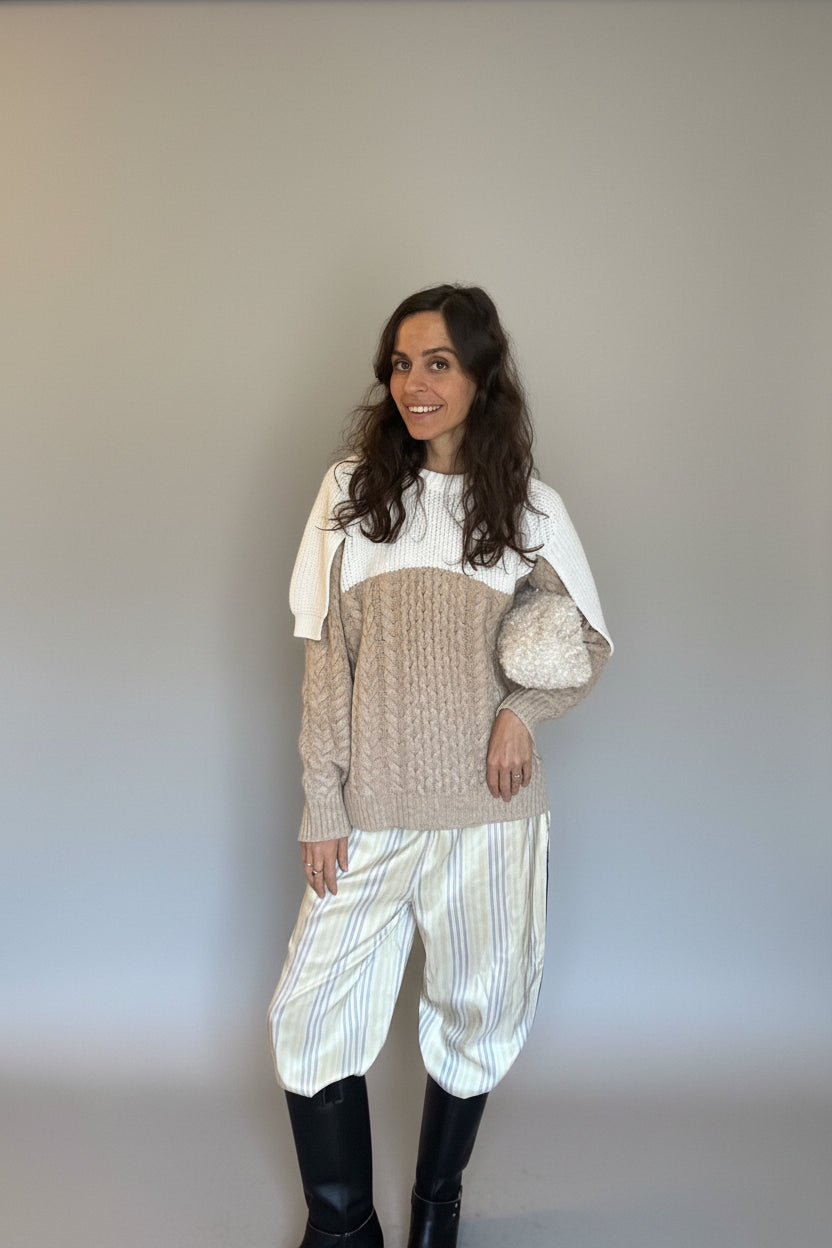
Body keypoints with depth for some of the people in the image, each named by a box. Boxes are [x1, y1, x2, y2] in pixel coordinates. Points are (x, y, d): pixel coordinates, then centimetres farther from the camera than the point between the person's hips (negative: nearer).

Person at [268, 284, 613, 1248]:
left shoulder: (531, 507, 2)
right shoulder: (351, 490, 2)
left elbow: (590, 644, 10)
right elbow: (325, 661, 1)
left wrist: (524, 709, -10)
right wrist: (322, 805, -4)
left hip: (490, 810, 0)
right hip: (372, 811, 0)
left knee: (476, 1019, 13)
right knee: (313, 1022, 1)